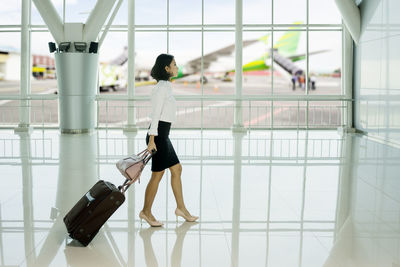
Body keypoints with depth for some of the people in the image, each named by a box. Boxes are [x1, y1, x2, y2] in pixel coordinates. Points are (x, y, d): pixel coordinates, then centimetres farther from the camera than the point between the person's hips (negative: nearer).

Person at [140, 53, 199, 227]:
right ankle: (146, 212, 11)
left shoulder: (166, 86, 14)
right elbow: (155, 115, -20)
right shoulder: (162, 87, -15)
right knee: (157, 174, -1)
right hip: (158, 135, -10)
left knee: (176, 169, 13)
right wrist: (152, 140, -22)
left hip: (163, 135, 10)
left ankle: (181, 208, 21)